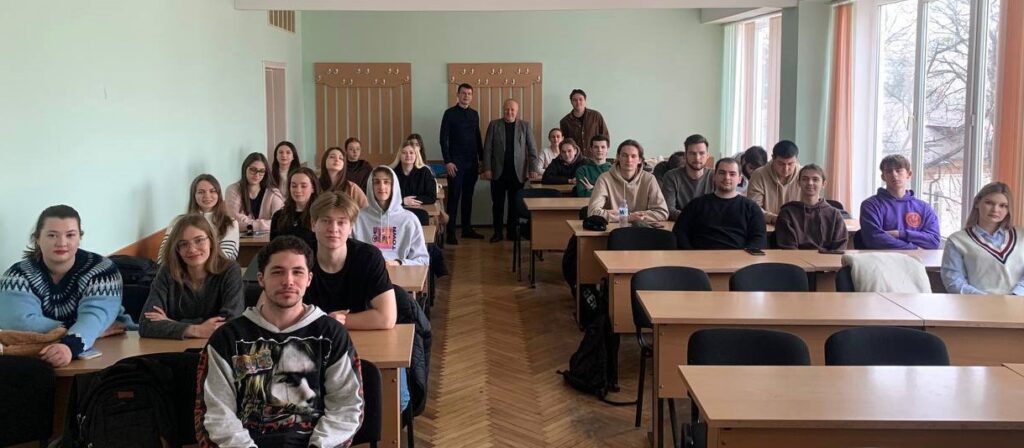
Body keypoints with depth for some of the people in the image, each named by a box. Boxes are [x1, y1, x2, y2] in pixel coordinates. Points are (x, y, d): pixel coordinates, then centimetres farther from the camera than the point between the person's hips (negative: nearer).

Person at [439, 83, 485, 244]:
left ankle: (467, 229, 19)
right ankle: (450, 233, 0)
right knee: (454, 197, -3)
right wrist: (447, 161, -13)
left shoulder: (474, 114, 11)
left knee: (468, 196, 10)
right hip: (456, 162, -5)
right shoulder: (450, 113, -4)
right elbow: (443, 139, -7)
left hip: (472, 162, 5)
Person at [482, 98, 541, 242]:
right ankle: (497, 232, 12)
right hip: (498, 171, 0)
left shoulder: (525, 126, 6)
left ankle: (512, 231, 14)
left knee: (515, 204, 4)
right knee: (498, 203, 3)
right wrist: (487, 169, -5)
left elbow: (532, 149, 4)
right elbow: (487, 148, 2)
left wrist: (533, 169, -4)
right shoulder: (494, 125, 5)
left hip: (518, 172, 0)